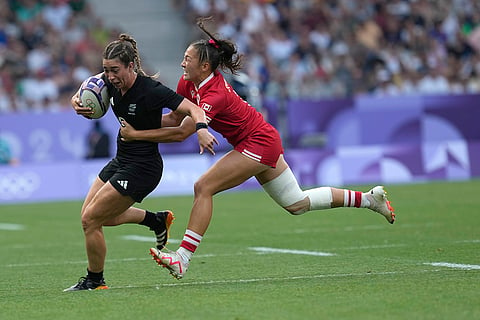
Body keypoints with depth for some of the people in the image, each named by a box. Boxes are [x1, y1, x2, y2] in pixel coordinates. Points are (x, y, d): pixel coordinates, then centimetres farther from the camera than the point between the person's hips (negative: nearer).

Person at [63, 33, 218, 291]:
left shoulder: (151, 90, -25)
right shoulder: (111, 82, -5)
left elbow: (193, 109, -26)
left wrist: (201, 128, -48)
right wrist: (76, 101, -8)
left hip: (142, 168, -9)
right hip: (121, 161, 9)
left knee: (90, 219, -7)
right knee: (102, 216, 19)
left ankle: (94, 281, 12)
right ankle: (158, 220, 33)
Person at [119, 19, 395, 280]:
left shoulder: (215, 94, -28)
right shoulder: (188, 83, -4)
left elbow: (181, 133, -34)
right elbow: (176, 118, 5)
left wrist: (136, 134, -32)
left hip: (259, 144, -10)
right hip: (263, 142, 10)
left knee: (203, 188, -18)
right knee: (297, 204, 16)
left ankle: (183, 258, -18)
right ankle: (369, 198, 26)